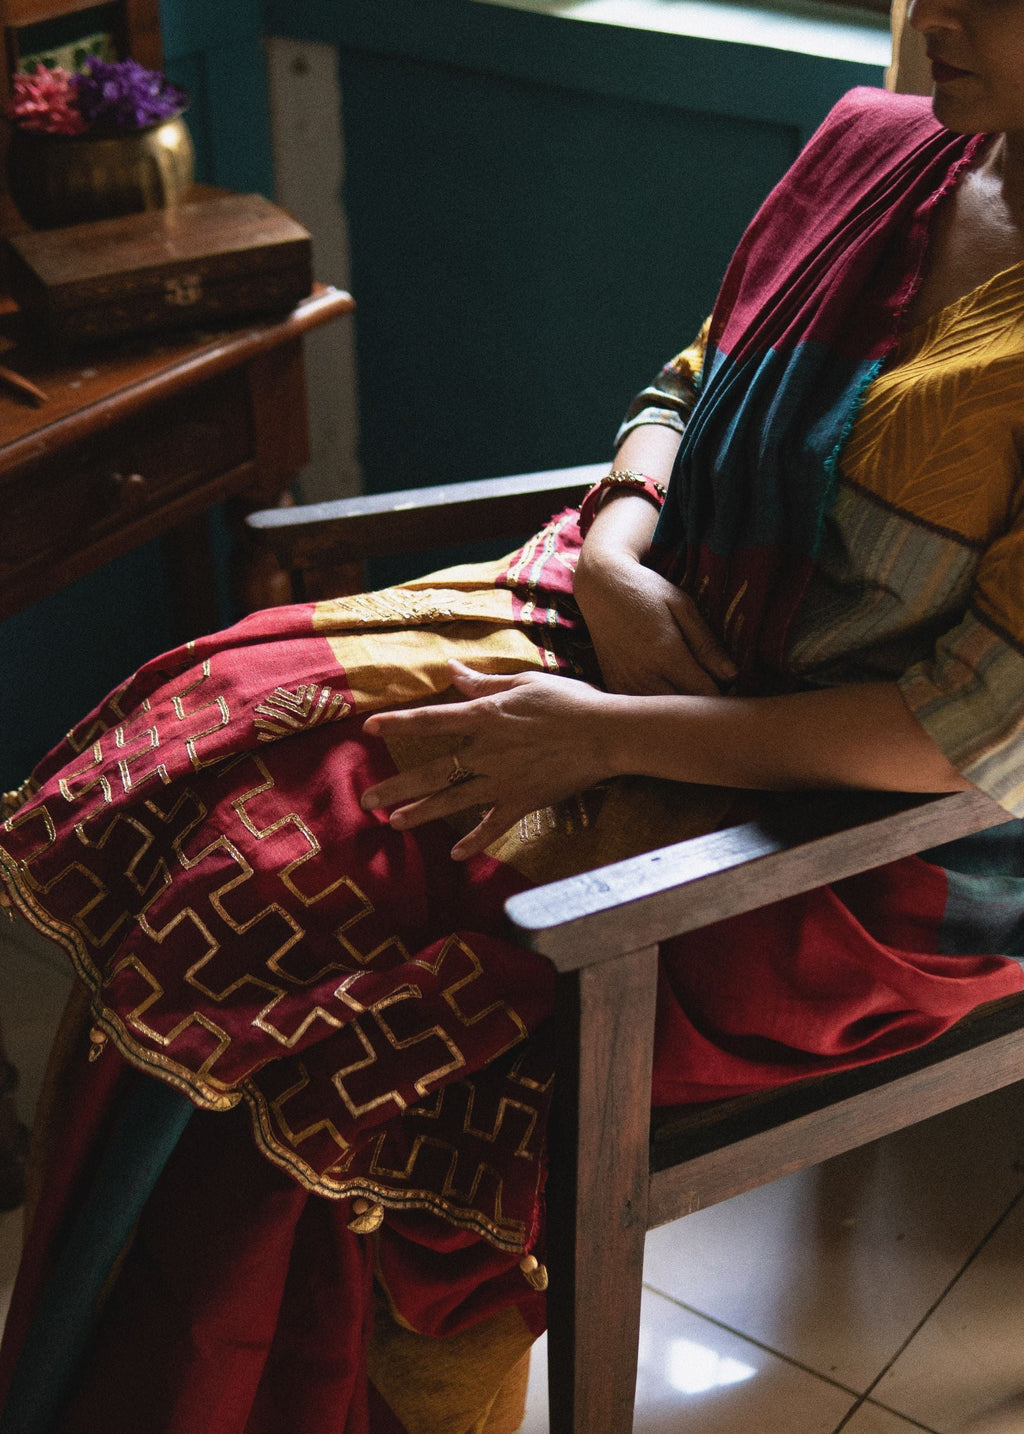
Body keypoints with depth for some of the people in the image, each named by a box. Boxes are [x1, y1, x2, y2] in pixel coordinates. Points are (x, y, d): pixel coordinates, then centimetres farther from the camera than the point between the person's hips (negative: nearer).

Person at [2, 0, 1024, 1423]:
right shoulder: (872, 147, 1)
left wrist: (606, 737, -21)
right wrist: (613, 556, -8)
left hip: (862, 842, -7)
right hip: (652, 630, 7)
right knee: (230, 763, -8)